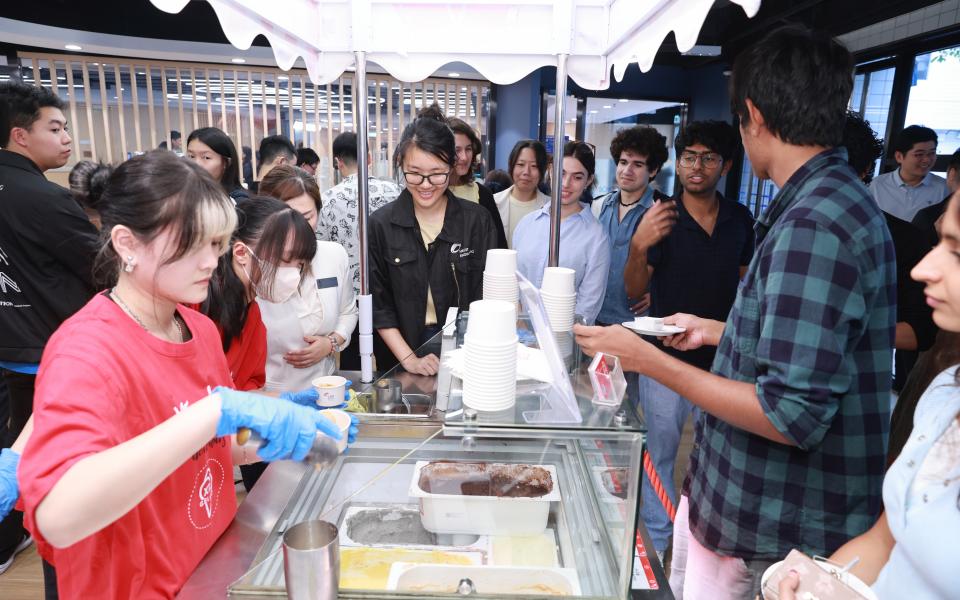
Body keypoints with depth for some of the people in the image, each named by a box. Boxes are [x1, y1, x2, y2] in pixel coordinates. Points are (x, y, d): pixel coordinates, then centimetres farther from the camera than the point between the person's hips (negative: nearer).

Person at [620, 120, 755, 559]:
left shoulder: (740, 219, 3)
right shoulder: (659, 218, -7)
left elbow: (744, 283, 14)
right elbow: (634, 291, -8)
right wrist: (638, 247, -27)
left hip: (722, 359, 3)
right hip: (667, 358, -3)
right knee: (660, 452, 9)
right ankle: (657, 539, 28)